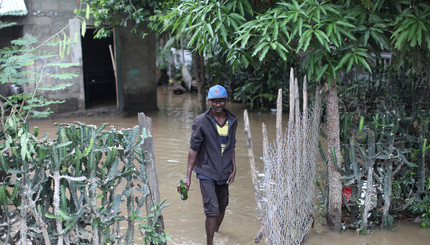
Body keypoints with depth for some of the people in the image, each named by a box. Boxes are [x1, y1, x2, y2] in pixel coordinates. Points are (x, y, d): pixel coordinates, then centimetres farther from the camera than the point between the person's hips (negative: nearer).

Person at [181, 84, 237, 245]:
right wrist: (188, 176, -9)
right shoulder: (201, 121, -11)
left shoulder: (232, 121, 4)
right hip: (207, 173, -5)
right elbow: (193, 149, -7)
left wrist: (234, 169, 6)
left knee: (222, 207, 15)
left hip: (224, 173, 5)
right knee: (212, 210, -12)